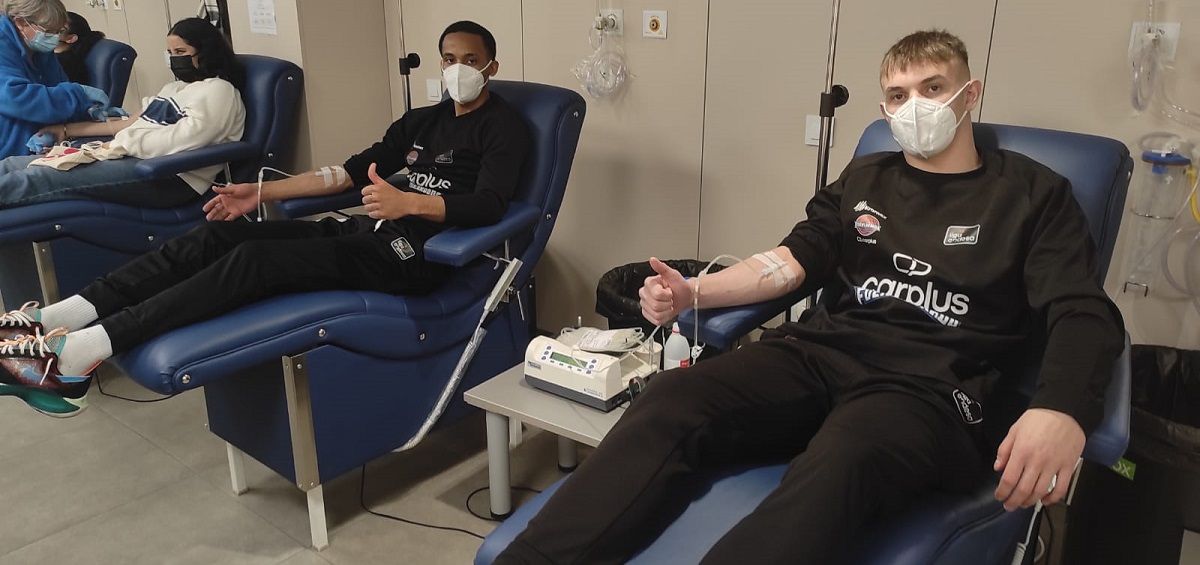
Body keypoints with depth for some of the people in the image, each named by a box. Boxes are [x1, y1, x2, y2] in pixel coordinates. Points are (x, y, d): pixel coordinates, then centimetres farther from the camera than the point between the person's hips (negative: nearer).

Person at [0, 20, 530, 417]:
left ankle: (82, 350, -30)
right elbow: (351, 171, 21)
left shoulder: (503, 125, 0)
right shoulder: (421, 120, 22)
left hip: (415, 252, -7)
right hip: (367, 232, 8)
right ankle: (60, 316, -14)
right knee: (218, 234, -9)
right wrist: (260, 192, 15)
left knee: (255, 259, -26)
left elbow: (490, 204, -17)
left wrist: (409, 203, -32)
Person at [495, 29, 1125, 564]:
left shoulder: (1034, 194, 11)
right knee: (668, 400, -25)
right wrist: (693, 293, -1)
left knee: (831, 475, -39)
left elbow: (1085, 315, -1)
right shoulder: (865, 177, 24)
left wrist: (1060, 413, -24)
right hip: (821, 352, 5)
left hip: (931, 387, -4)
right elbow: (793, 259, 18)